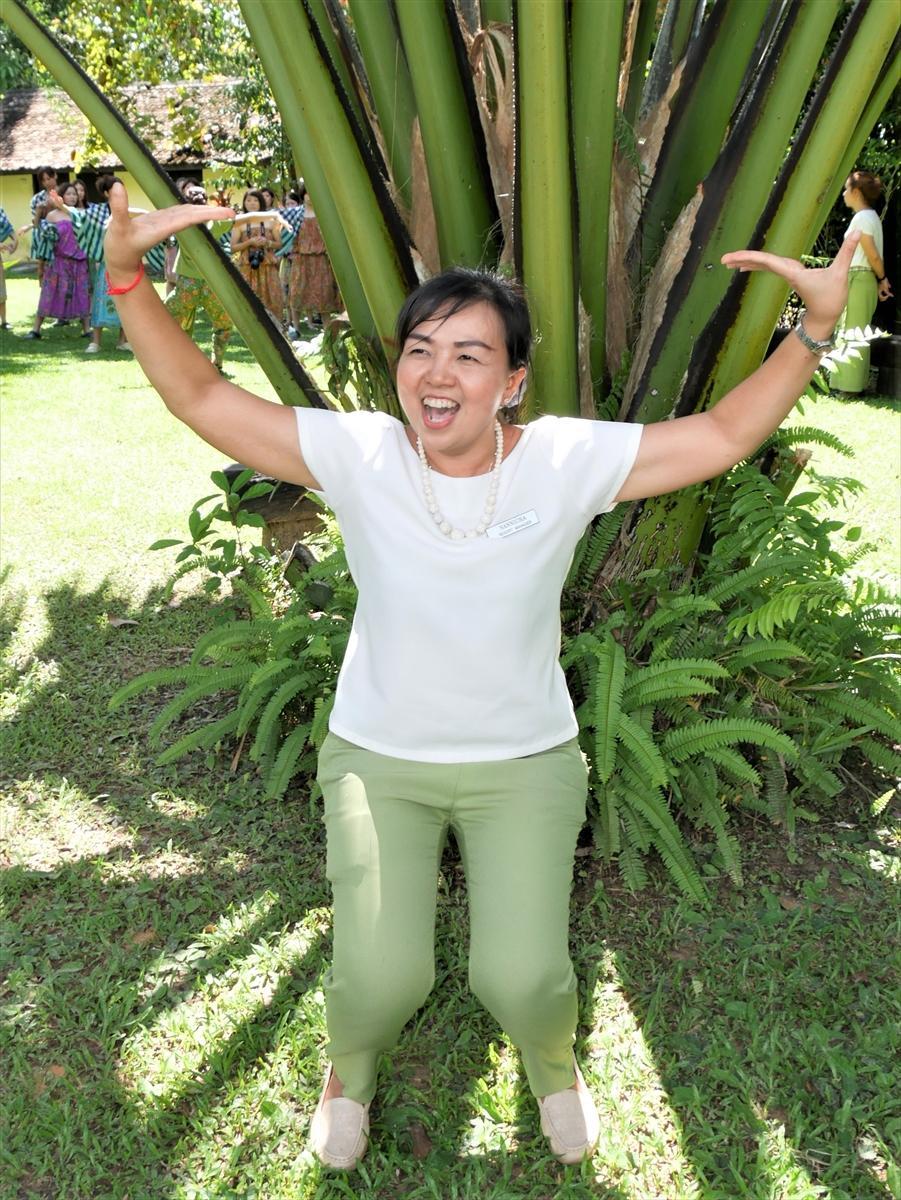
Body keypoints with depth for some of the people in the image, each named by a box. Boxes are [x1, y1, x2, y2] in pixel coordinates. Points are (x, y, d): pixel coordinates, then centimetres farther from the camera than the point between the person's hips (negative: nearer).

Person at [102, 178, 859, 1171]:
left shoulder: (566, 462, -14)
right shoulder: (359, 455, -15)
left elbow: (722, 435, -9)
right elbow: (201, 401, -15)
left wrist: (814, 331, -18)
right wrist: (125, 276, -26)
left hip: (525, 763, 0)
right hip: (376, 759, 0)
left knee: (521, 977, -6)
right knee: (381, 977, -7)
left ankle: (551, 1061, 37)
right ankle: (350, 1069, 34)